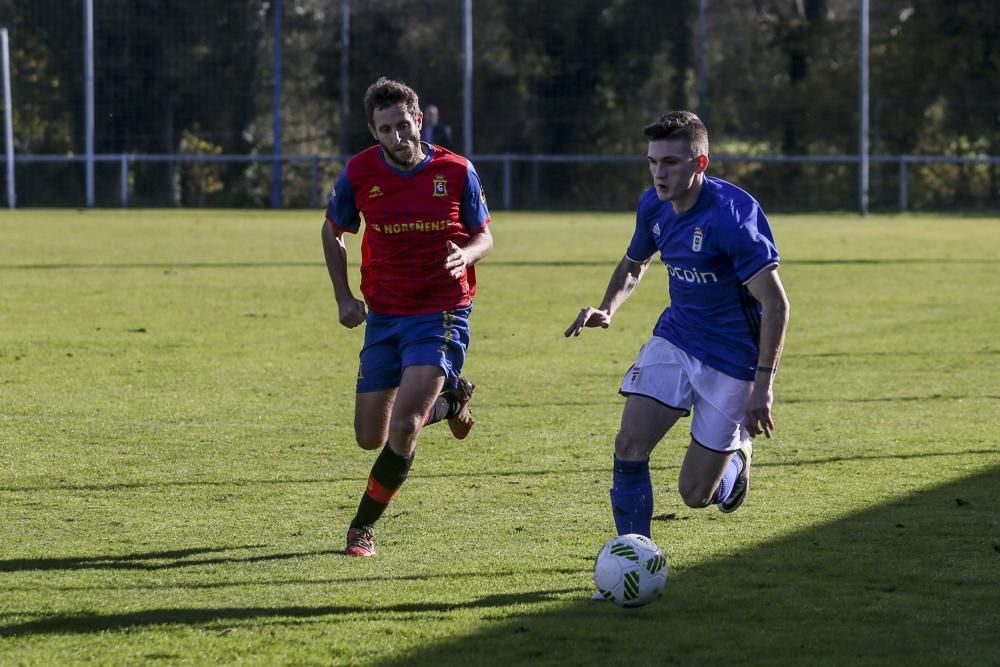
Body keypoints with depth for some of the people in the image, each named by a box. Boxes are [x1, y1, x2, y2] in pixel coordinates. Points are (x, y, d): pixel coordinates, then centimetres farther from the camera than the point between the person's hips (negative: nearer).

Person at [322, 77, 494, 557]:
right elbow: (332, 232, 12)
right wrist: (343, 296, 1)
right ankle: (448, 402, 38)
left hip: (442, 315, -3)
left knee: (403, 429, -18)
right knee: (370, 438, 7)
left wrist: (465, 255, -21)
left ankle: (363, 527, 2)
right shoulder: (359, 173, -5)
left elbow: (484, 235, 3)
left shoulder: (456, 171, -9)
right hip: (383, 316, 4)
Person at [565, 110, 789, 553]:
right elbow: (633, 265, 19)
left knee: (695, 495, -1)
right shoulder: (653, 205, -2)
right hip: (675, 338, 6)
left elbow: (775, 304, -25)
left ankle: (737, 452, 35)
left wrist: (763, 385, -30)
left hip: (732, 358, -6)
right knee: (629, 445, -15)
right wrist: (607, 309, -2)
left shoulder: (733, 214, -24)